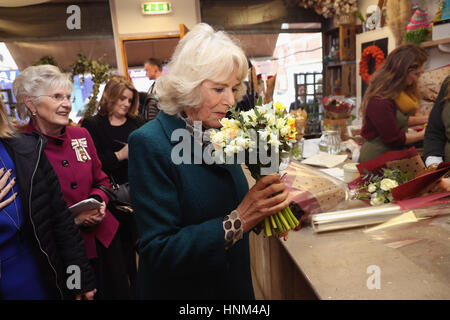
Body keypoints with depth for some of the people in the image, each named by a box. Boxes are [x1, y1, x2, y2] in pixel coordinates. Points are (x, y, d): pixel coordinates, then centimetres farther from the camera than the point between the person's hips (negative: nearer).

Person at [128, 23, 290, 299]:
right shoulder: (150, 144, -23)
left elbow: (225, 204, 5)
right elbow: (158, 251, -25)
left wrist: (264, 203, -14)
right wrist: (238, 222, -31)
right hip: (182, 289, -6)